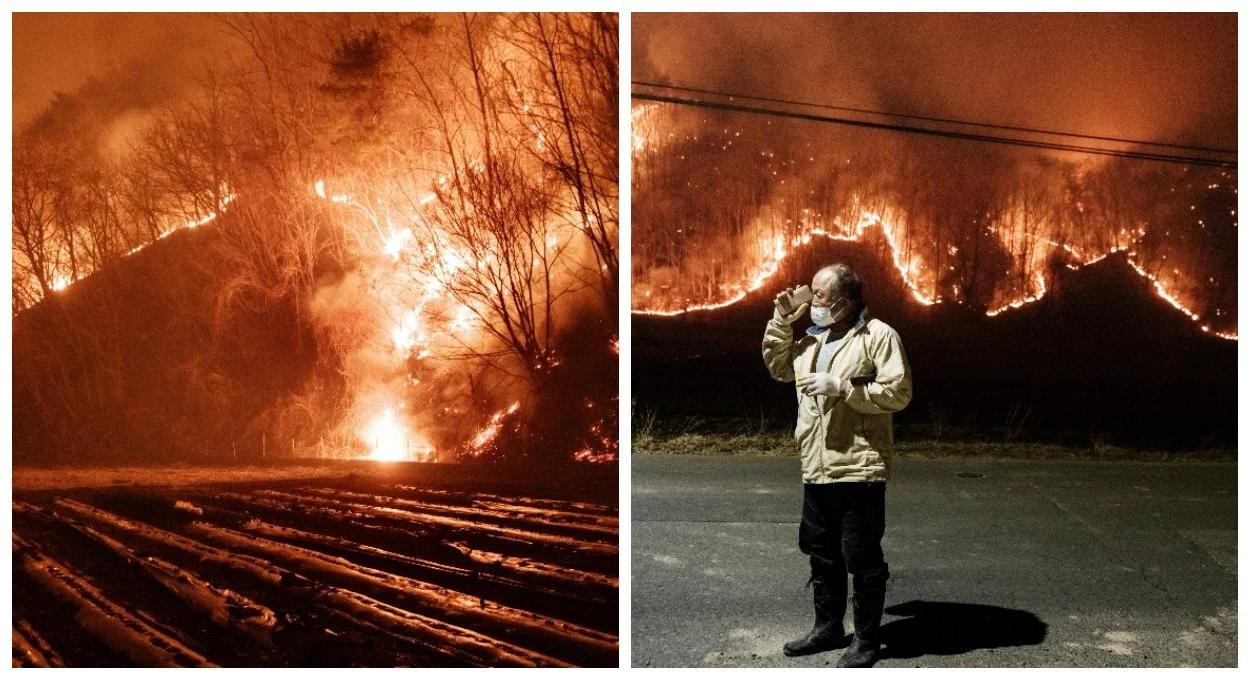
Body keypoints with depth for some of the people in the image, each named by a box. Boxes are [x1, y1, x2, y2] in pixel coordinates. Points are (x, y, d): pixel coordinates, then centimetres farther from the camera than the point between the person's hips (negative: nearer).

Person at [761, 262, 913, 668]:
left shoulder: (879, 335, -10)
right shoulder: (813, 339, 14)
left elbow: (898, 392, -16)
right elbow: (778, 367, 21)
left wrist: (840, 387, -20)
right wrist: (782, 320, 8)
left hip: (859, 470, -8)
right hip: (816, 470, 8)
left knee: (862, 560, 3)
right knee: (821, 554, 17)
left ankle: (867, 640, 16)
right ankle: (828, 628, 32)